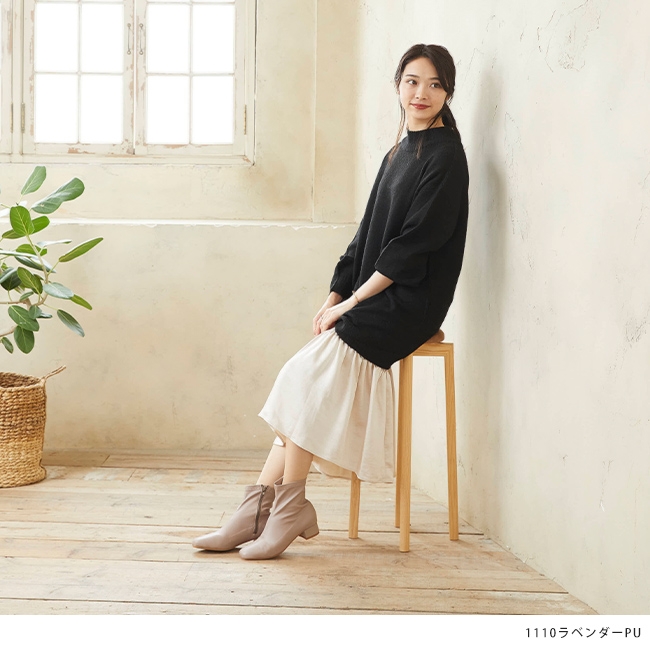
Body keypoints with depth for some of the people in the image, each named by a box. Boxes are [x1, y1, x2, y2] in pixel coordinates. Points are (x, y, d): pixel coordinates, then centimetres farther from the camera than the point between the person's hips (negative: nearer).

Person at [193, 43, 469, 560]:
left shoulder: (445, 156, -8)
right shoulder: (398, 155, 18)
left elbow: (414, 243, -15)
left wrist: (351, 302, -14)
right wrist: (336, 296, 4)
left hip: (409, 304, -7)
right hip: (373, 300, 7)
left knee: (309, 373, -21)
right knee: (305, 376, -11)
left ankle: (289, 503, -12)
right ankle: (262, 507, -12)